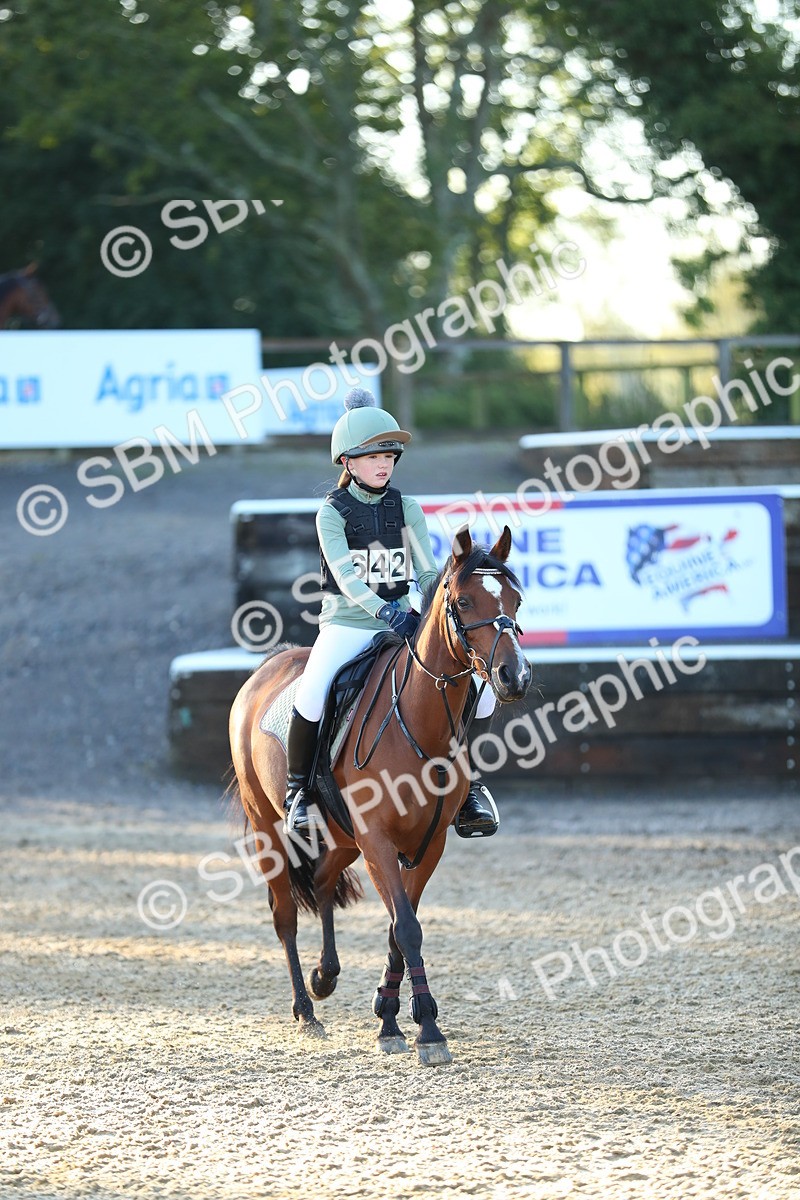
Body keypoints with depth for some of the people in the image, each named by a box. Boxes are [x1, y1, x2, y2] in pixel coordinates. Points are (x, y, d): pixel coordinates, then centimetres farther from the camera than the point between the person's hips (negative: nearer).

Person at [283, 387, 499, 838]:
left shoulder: (407, 509, 6)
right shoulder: (333, 512, -4)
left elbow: (428, 572, 1)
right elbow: (345, 577, -17)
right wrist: (386, 612, -32)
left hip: (402, 624, 3)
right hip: (346, 625, -3)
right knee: (311, 699, -31)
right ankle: (300, 788, -6)